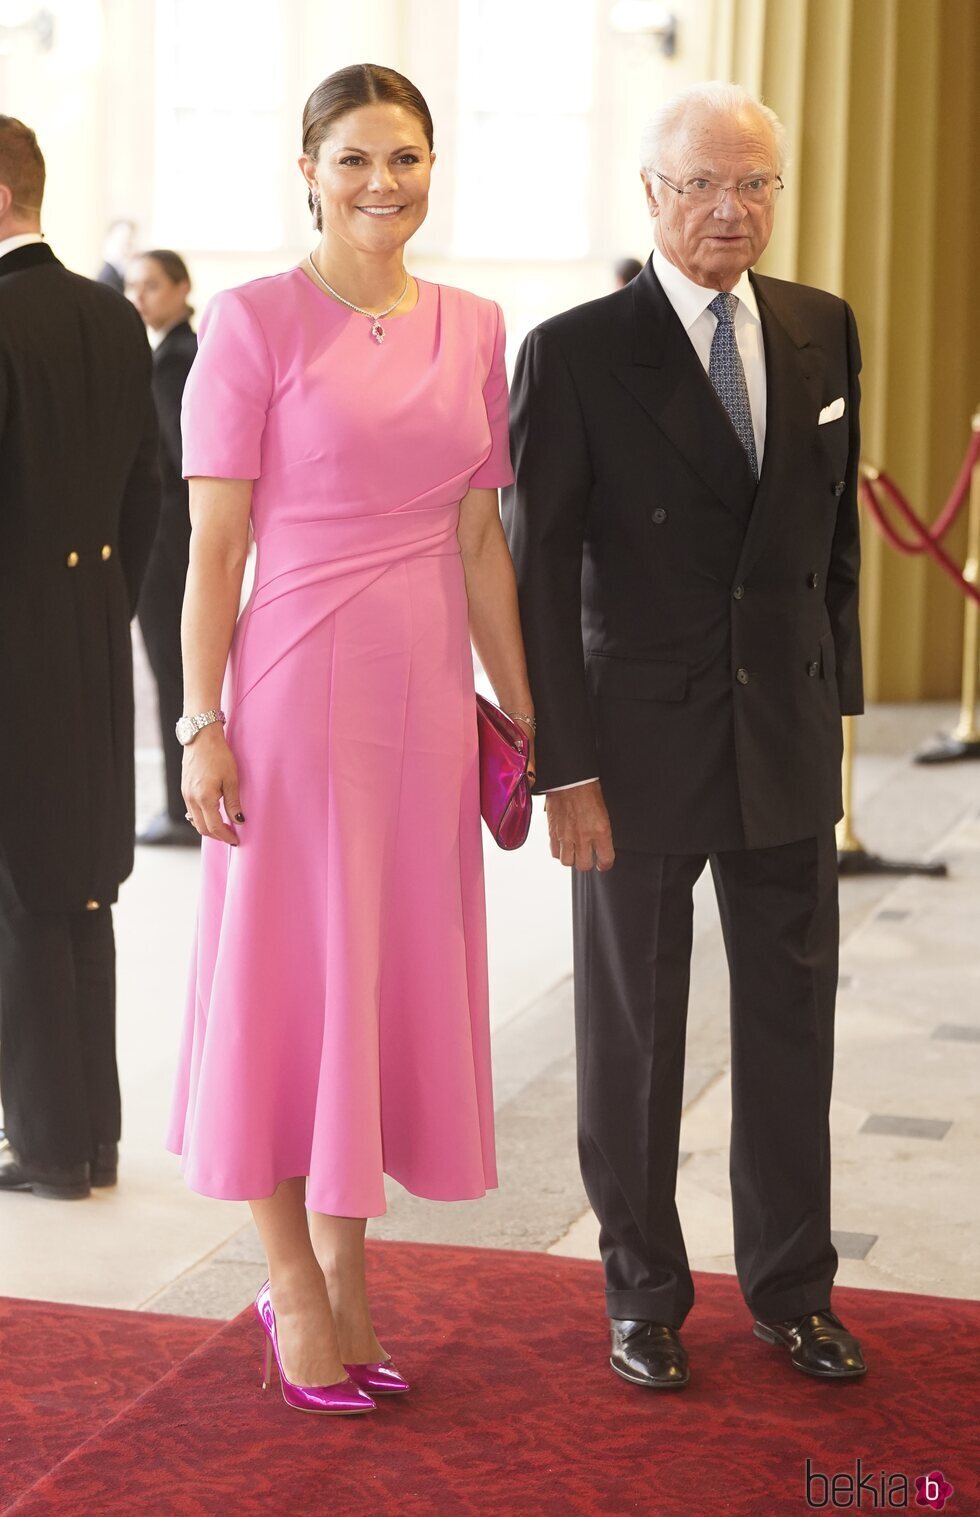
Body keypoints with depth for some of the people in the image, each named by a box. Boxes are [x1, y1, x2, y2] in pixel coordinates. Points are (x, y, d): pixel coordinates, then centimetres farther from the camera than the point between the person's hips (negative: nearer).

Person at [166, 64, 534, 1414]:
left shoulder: (472, 329, 9)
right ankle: (294, 1285, 21)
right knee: (287, 971, 5)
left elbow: (480, 539, 12)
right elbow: (213, 544, -7)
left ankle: (347, 1275, 26)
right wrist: (203, 723, -11)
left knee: (394, 975, 11)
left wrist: (523, 709, 12)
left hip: (428, 690, 5)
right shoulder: (254, 322, -5)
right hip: (299, 682, -5)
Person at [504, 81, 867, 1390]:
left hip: (788, 744, 4)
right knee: (633, 1035, 10)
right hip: (644, 748, -4)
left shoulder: (823, 332, 5)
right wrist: (564, 768, -13)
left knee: (793, 1025, 11)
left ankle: (791, 1286, 28)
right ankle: (644, 1294, 26)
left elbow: (835, 528, 12)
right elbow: (537, 572, -10)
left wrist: (836, 696, 10)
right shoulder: (577, 354, -9)